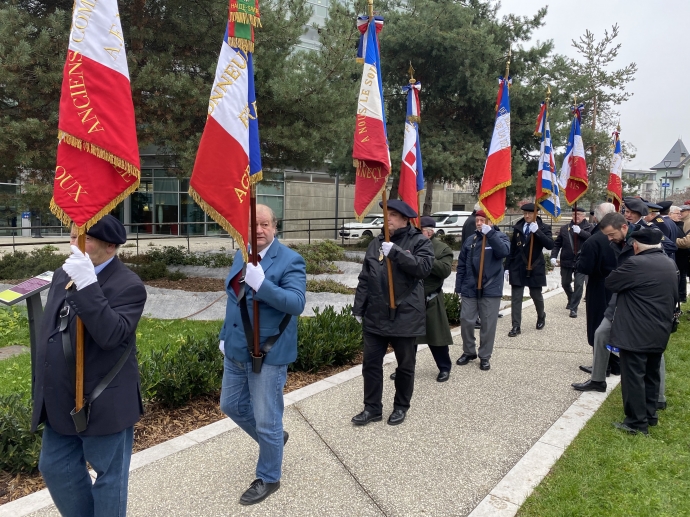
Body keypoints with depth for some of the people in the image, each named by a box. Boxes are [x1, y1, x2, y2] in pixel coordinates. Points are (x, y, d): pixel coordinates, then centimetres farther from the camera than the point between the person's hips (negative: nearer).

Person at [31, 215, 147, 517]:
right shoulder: (63, 275, 7)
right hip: (62, 401, 8)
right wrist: (42, 387, 20)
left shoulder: (128, 286, -18)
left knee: (108, 476, 10)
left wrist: (87, 286, -35)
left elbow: (111, 335, -31)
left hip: (103, 403, -8)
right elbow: (48, 331, 17)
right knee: (55, 469, 21)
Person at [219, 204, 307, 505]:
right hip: (236, 350, 8)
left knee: (266, 421, 5)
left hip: (268, 354, -8)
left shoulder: (290, 260, -16)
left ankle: (268, 479, 29)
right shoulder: (240, 256, 7)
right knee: (231, 405, 22)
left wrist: (262, 284, -38)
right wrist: (226, 334, 17)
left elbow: (297, 303, -28)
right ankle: (273, 439, 46)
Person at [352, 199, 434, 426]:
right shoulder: (376, 243, 10)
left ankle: (401, 407, 29)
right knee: (371, 363, 9)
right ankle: (372, 407, 24)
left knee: (405, 365, 12)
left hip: (405, 316, -4)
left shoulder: (419, 241, -4)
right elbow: (365, 278, 10)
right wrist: (359, 308, 6)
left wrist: (396, 252, -27)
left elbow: (424, 267, -22)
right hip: (375, 316, 5)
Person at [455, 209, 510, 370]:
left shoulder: (500, 237, -1)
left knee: (488, 324, 4)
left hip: (491, 289, -3)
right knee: (466, 321, 5)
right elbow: (462, 265, 10)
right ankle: (468, 352, 24)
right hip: (469, 289, 3)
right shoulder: (470, 240, 8)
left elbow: (504, 252, -23)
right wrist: (458, 286, 6)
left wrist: (490, 234, -26)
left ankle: (485, 356, 17)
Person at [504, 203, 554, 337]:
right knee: (516, 297, -2)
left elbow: (550, 245, -18)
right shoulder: (518, 227, 6)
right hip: (517, 268, 2)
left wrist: (537, 231, -26)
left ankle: (541, 316, 41)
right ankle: (516, 326, 3)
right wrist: (507, 267, 7)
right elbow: (512, 248, 9)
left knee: (536, 295, 12)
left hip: (535, 268, -2)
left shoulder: (544, 228, -3)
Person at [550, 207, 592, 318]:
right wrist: (553, 256, -6)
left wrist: (580, 231, -31)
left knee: (579, 285, -7)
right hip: (566, 261, 4)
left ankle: (573, 308, 3)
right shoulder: (564, 228, 6)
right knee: (565, 283, 18)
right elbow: (557, 244, 6)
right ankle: (571, 299, 46)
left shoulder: (588, 228, -2)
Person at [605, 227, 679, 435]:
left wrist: (628, 284, 8)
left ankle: (637, 422, 6)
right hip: (659, 332, 9)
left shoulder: (637, 263, -19)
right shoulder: (670, 264, 8)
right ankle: (650, 414, 30)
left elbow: (610, 282, -10)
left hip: (636, 333, -9)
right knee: (651, 374, 19)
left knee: (634, 376, 0)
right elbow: (674, 297, 18)